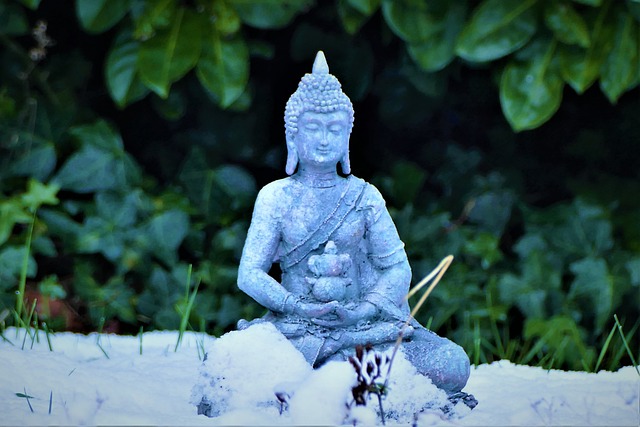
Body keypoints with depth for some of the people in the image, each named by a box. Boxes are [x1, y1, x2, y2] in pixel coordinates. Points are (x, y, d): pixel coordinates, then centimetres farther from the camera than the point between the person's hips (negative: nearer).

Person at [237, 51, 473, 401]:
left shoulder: (365, 197, 9)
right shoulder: (275, 197, 6)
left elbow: (398, 269, 6)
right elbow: (250, 274, 1)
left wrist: (367, 308, -13)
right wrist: (298, 306, -14)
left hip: (364, 324, 1)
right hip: (298, 327, -1)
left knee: (453, 366, -22)